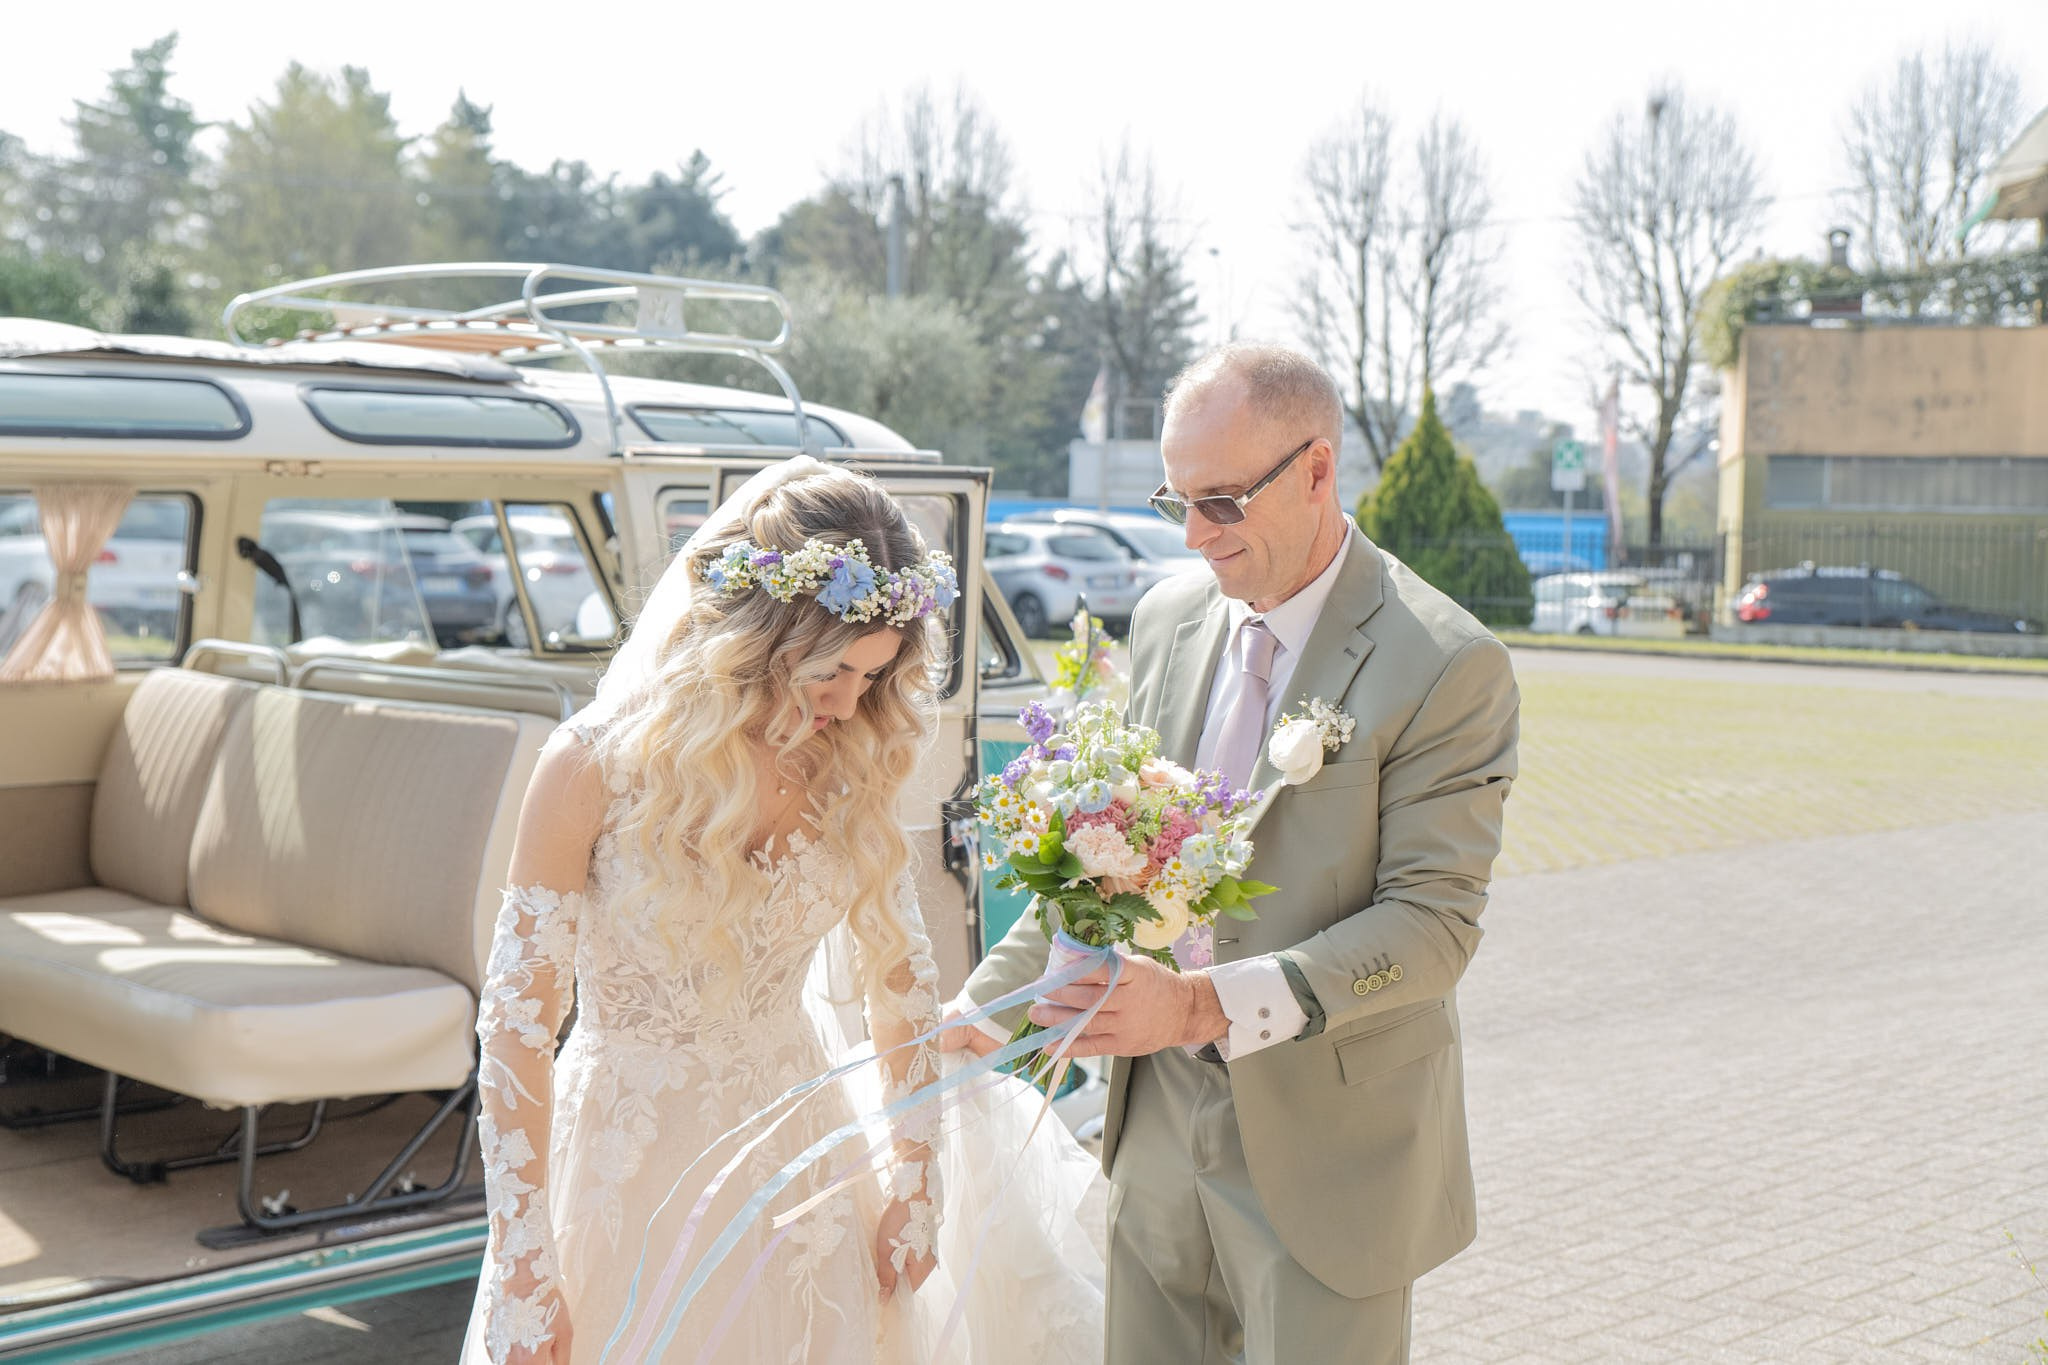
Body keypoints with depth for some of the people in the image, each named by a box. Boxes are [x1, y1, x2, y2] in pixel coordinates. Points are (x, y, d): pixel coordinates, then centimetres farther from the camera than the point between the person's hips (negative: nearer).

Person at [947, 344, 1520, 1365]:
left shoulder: (1447, 666, -16)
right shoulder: (1169, 618, 4)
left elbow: (1434, 921, -19)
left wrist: (1206, 1005, -29)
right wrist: (986, 999, 7)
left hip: (1325, 1153, -5)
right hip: (1160, 1124, 6)